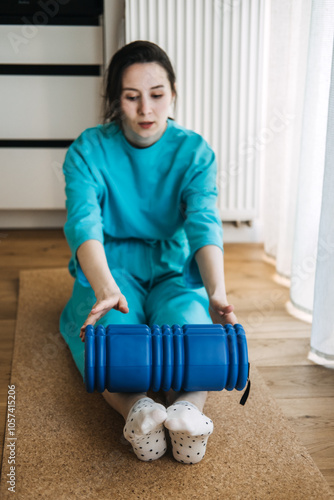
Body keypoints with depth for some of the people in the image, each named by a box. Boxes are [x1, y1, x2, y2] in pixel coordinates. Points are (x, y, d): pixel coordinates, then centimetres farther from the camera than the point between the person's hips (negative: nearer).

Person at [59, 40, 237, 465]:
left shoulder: (194, 151, -3)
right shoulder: (88, 151, -7)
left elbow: (204, 223, -19)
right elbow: (84, 223, -24)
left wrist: (216, 293, -39)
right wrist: (105, 289, -45)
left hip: (176, 270, 1)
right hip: (110, 267, 0)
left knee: (187, 324, -34)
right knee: (112, 328, -35)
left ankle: (189, 408, -52)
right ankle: (137, 410, -53)